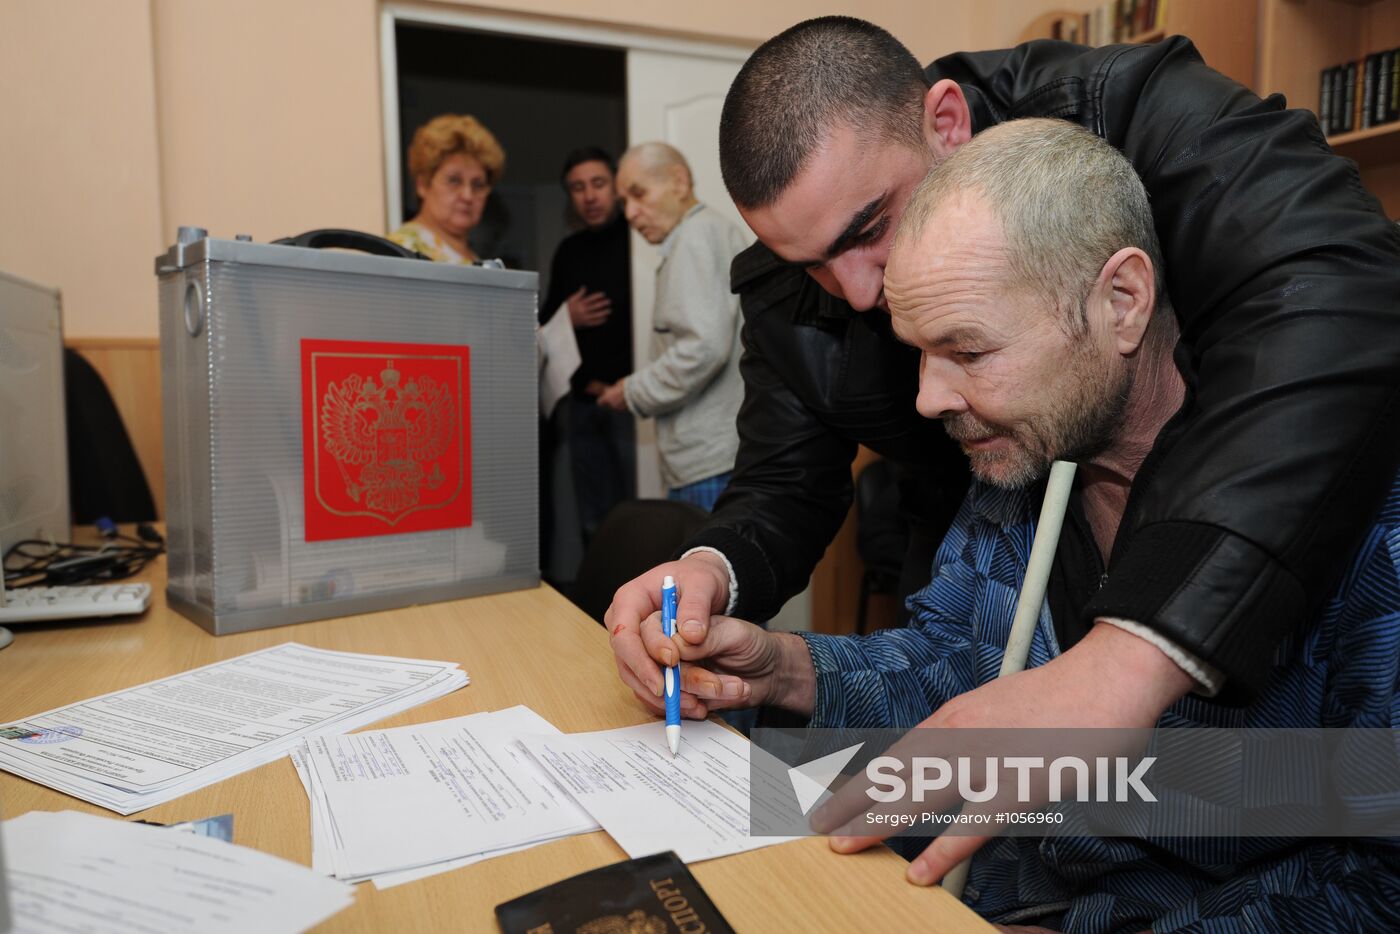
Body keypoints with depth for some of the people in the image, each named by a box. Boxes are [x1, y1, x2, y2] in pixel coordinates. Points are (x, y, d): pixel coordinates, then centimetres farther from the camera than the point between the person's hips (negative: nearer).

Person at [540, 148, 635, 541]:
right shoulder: (568, 251, 17)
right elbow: (544, 323, 26)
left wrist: (622, 386, -11)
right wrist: (565, 317, 3)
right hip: (585, 402, 6)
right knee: (594, 524, 7)